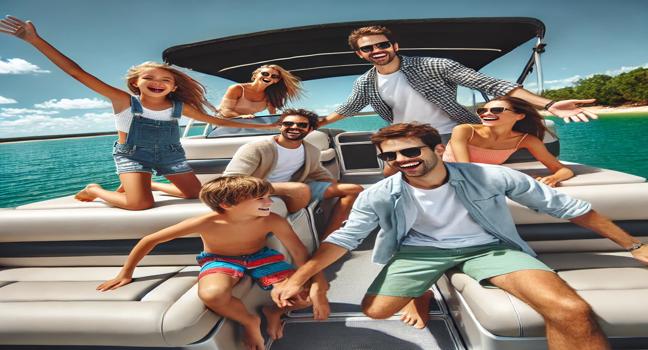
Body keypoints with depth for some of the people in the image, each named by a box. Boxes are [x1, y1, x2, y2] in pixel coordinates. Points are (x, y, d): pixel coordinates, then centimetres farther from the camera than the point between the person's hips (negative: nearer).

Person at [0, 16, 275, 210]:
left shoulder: (179, 106, -4)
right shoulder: (124, 101, -13)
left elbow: (216, 120, 5)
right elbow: (76, 72, -18)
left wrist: (260, 126, 6)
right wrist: (36, 40, -27)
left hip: (170, 155, 5)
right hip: (132, 155, -4)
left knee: (196, 194, 5)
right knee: (141, 204, -23)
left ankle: (141, 185, 30)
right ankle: (94, 190, 12)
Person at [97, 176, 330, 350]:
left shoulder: (272, 221, -26)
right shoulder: (206, 223, -30)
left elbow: (300, 253, -18)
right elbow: (149, 241, -18)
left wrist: (317, 287, -29)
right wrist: (125, 274, -9)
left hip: (261, 257, 2)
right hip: (220, 260, -1)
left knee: (309, 296, -19)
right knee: (212, 294, -39)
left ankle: (274, 311, 16)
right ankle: (248, 321, -5)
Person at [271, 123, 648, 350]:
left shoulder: (490, 177, -18)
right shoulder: (378, 196, -15)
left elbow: (566, 206, -6)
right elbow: (344, 238, -11)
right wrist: (298, 278, -22)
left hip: (487, 247, -1)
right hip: (420, 250, 2)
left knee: (573, 312, -23)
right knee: (375, 309, -8)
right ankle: (421, 292, 23)